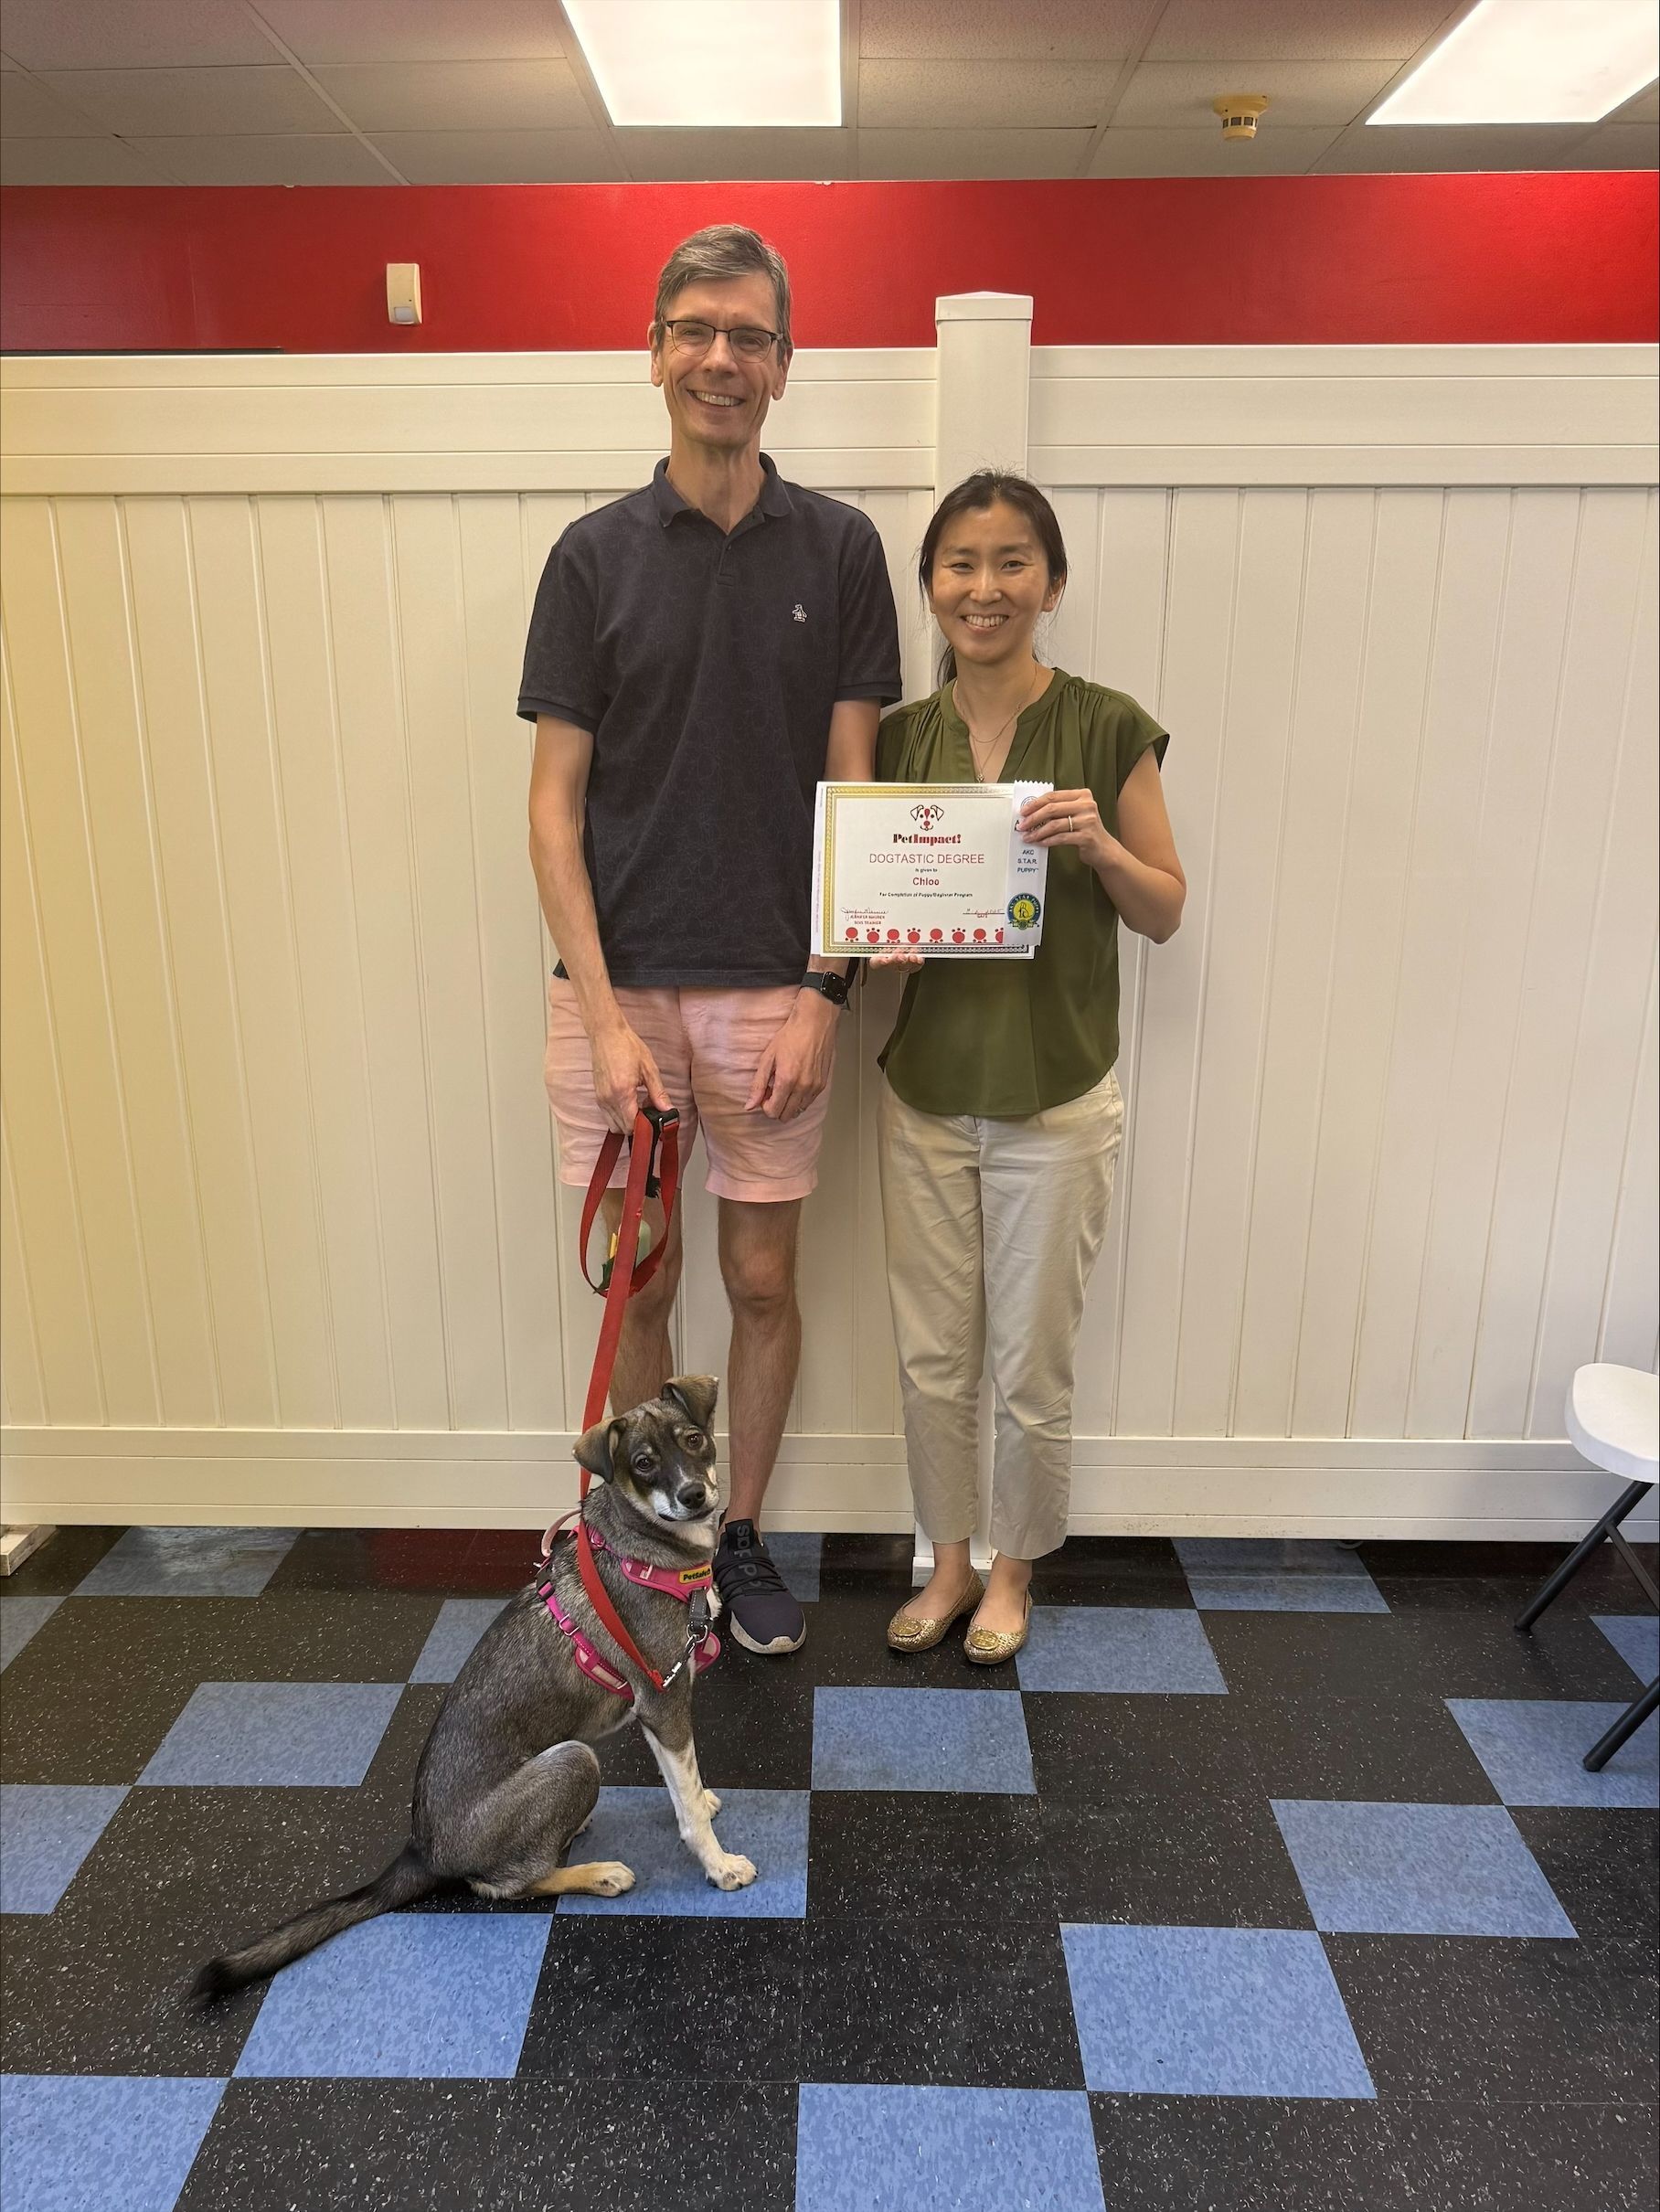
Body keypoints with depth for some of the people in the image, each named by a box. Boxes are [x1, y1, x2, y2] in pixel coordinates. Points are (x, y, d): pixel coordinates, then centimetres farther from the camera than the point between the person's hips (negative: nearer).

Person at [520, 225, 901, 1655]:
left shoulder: (839, 548, 2)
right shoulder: (596, 553, 1)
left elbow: (851, 787, 0)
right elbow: (556, 802, -2)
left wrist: (821, 998, -9)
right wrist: (604, 1015, -12)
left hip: (772, 991, 0)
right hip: (617, 987, 0)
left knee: (764, 1281, 11)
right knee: (640, 1283, 11)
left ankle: (742, 1534, 31)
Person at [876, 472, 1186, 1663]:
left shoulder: (1107, 728, -7)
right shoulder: (898, 738, 2)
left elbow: (1166, 910, -1)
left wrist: (1100, 846, -20)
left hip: (1056, 1102, -3)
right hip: (925, 1094, 3)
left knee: (1032, 1367, 10)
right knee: (932, 1356, 13)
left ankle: (1014, 1566, 36)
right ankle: (950, 1557, 37)